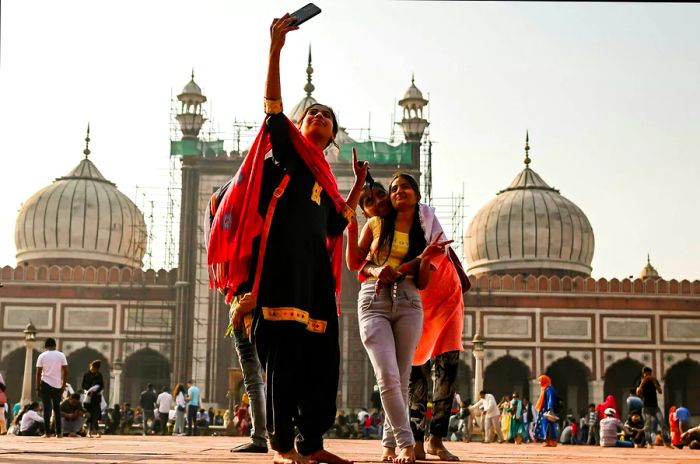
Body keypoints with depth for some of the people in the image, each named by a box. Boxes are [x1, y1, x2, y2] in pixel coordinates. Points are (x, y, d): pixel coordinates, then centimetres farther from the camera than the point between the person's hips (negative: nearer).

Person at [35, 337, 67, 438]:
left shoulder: (42, 356, -1)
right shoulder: (61, 355, 3)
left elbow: (38, 373, -4)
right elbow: (65, 371, 0)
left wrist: (37, 387, 2)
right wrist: (63, 386, 8)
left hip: (45, 384, -2)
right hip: (57, 385, 2)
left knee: (47, 408, 1)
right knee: (57, 408, 11)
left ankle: (47, 433, -4)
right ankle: (59, 433, 10)